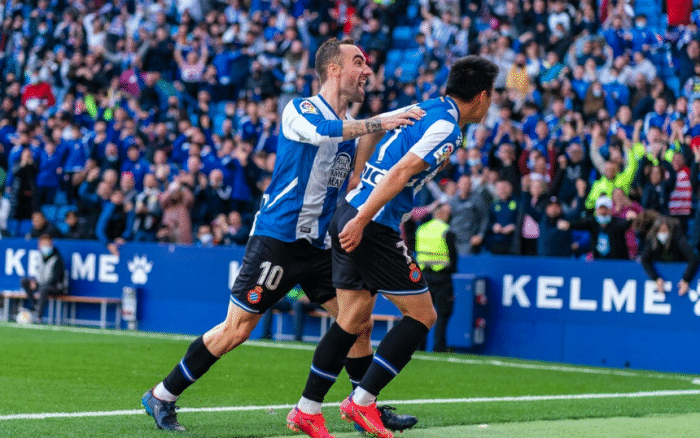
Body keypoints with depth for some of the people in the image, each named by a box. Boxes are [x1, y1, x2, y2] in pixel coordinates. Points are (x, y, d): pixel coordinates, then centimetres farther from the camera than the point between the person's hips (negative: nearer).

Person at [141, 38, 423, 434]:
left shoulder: (353, 126, 13)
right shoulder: (299, 110, -10)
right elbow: (321, 131, -33)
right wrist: (379, 123, -36)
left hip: (318, 245, 7)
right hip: (276, 238, -7)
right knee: (237, 330, -4)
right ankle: (162, 397, 8)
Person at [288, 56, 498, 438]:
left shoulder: (424, 110, 16)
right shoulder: (447, 127, -11)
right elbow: (400, 173, -20)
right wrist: (361, 221, -23)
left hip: (348, 216, 9)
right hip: (373, 226, -9)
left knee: (353, 319, 14)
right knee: (422, 315, 0)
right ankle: (362, 401, -1)